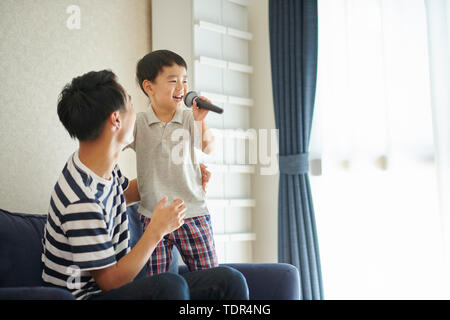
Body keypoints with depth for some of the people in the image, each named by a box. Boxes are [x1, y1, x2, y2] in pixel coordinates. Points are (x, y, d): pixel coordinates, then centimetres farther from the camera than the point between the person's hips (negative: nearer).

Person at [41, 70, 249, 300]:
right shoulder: (80, 201, -27)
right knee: (170, 286, -40)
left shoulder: (106, 168, 2)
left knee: (230, 280, -5)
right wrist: (157, 230, -17)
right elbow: (110, 282, -21)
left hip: (116, 284, 9)